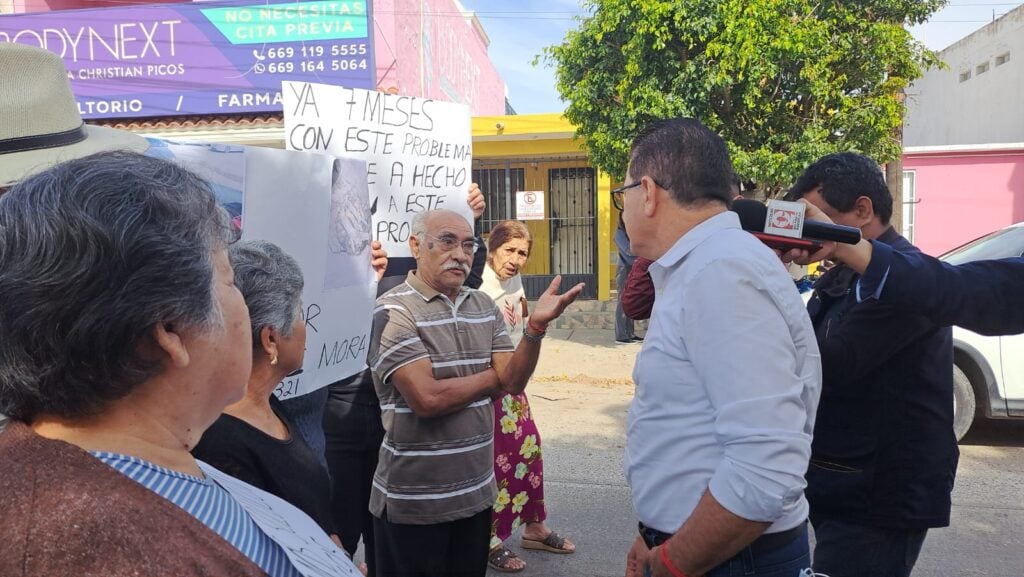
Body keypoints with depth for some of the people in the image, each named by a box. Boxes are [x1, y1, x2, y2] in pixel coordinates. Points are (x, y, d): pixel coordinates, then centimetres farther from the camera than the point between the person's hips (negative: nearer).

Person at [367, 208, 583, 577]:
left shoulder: (484, 306, 5)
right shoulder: (393, 312, -15)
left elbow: (513, 382, -2)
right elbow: (427, 398, -24)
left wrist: (536, 326, -19)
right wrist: (492, 377, -8)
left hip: (476, 491, 6)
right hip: (414, 501, -5)